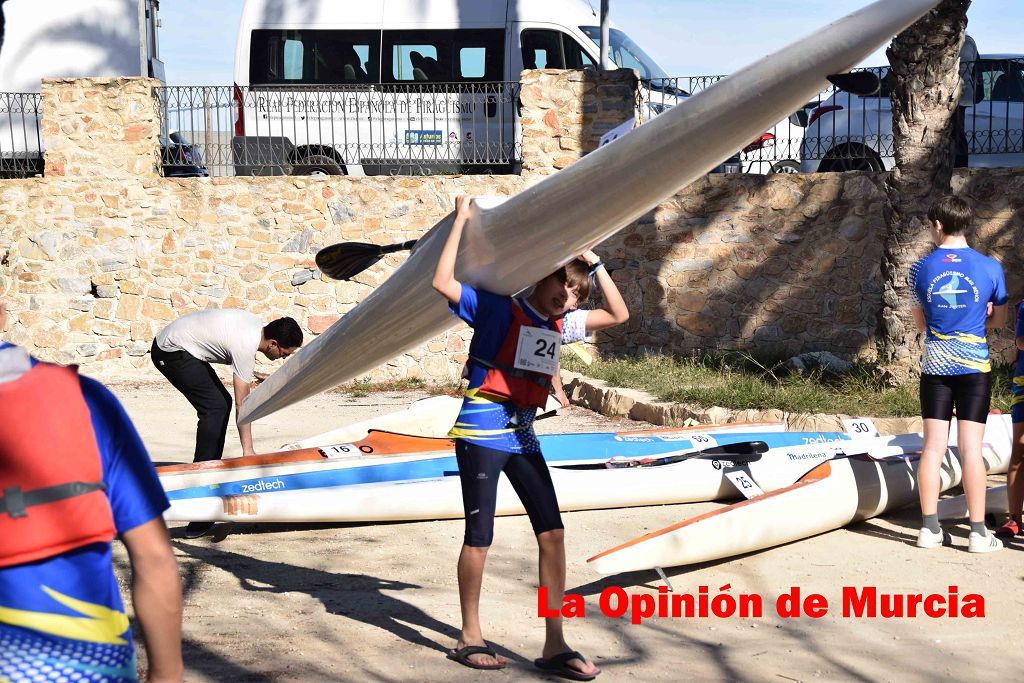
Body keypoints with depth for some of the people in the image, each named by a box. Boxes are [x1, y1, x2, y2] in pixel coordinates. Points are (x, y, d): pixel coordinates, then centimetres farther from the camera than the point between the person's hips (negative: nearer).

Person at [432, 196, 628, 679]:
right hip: (481, 435, -7)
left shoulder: (560, 326, 11)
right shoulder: (498, 309, -8)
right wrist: (461, 221, -15)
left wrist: (595, 263, 11)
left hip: (523, 439, 7)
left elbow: (618, 315, 17)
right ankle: (469, 638, 15)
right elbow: (443, 283, -21)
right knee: (479, 536, -1)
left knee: (553, 533, 1)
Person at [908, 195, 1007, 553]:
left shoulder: (920, 269, 0)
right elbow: (999, 320, 8)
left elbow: (919, 323, 9)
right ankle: (978, 533, -1)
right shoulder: (990, 268, -3)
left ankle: (929, 528, 6)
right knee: (970, 447, -2)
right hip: (974, 365, -1)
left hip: (934, 366, 1)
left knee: (933, 446, 4)